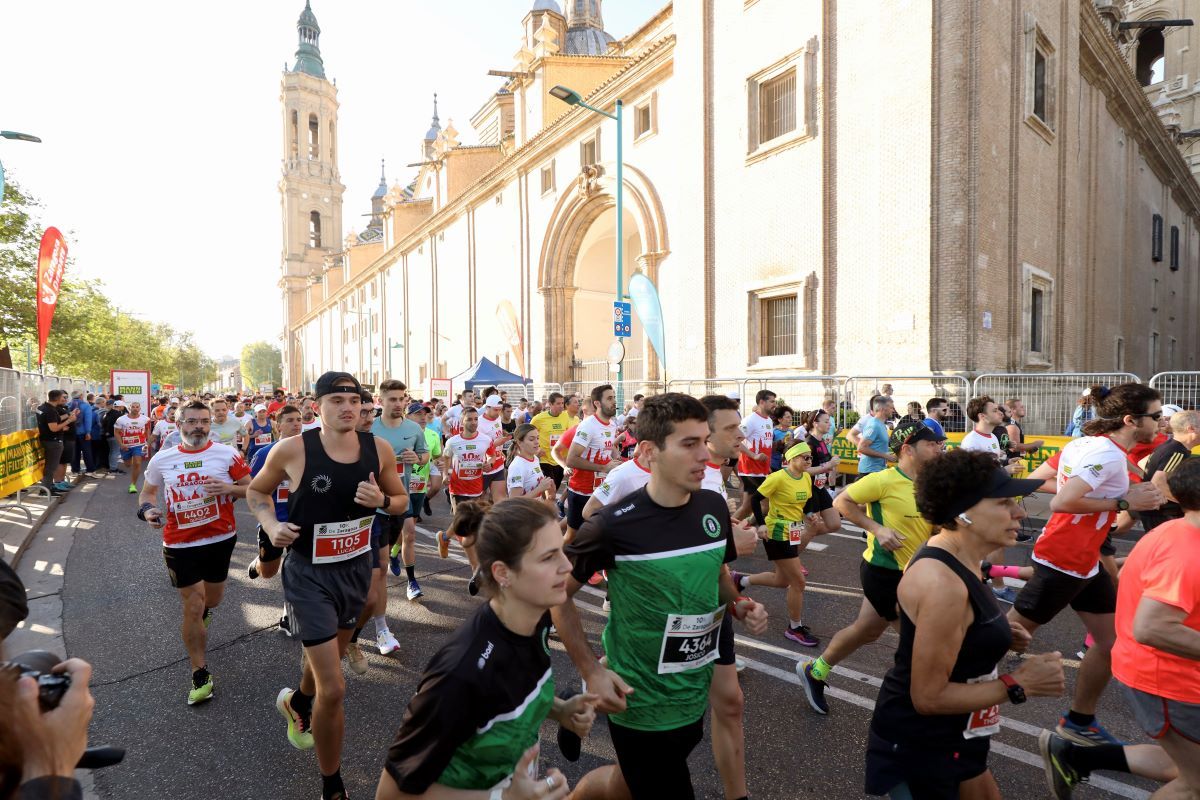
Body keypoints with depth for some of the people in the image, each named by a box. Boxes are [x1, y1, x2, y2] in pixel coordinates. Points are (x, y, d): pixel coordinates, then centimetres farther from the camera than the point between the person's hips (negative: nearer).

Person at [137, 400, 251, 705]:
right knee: (192, 607, 1)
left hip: (221, 539, 0)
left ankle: (202, 611, 58)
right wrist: (147, 509, -6)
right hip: (180, 544, 0)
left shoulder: (227, 454, -7)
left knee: (212, 599, 18)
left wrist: (228, 488, -22)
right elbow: (148, 490, 14)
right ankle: (200, 675, 15)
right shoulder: (162, 459, -1)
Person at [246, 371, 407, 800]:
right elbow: (256, 491, 2)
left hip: (356, 568, 5)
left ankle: (297, 702, 65)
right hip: (309, 574, -4)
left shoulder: (379, 449, -9)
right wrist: (271, 524, -16)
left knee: (331, 658, 29)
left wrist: (382, 499, -17)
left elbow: (401, 498, 5)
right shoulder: (292, 449, -17)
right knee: (333, 689, -8)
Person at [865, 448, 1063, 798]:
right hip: (917, 746, -9)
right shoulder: (942, 583, -31)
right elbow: (929, 696, -27)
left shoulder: (955, 558, -1)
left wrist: (997, 636, 0)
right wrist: (1020, 684, -19)